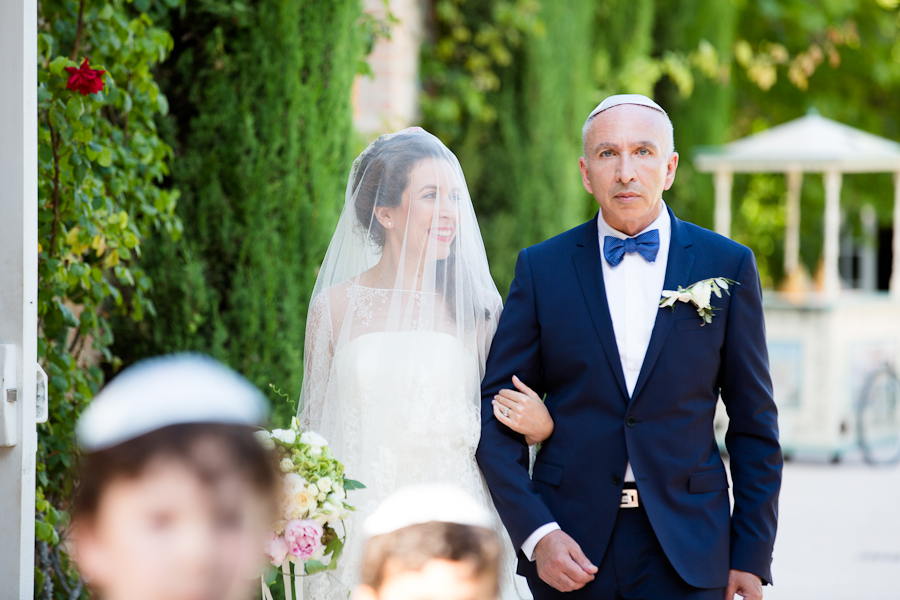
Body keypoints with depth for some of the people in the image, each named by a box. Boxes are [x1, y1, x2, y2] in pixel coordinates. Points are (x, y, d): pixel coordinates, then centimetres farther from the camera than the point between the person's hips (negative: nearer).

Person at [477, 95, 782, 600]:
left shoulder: (727, 266, 4)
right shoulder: (542, 269, 4)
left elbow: (754, 425, 6)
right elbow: (496, 412, 2)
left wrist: (752, 557, 2)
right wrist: (535, 534, -10)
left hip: (685, 555, -1)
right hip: (569, 549, 1)